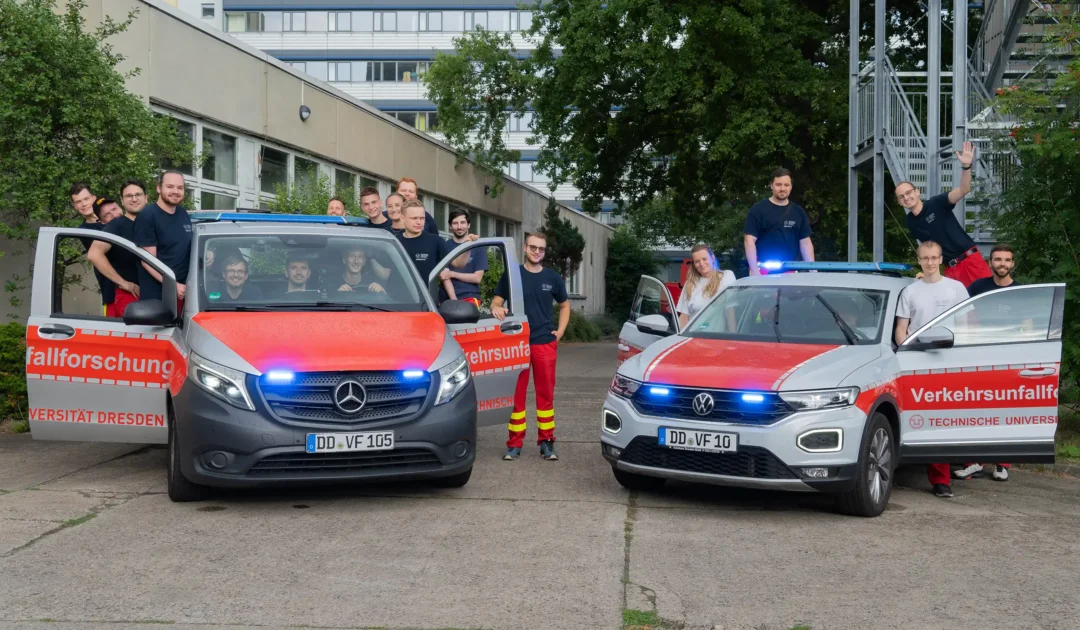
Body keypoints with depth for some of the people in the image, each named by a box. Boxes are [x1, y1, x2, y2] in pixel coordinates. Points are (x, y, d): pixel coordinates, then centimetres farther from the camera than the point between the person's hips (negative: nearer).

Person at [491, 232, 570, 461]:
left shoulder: (552, 277, 8)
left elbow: (564, 305, 20)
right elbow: (497, 300, 5)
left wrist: (560, 331, 7)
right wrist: (496, 308, -19)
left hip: (545, 343, 1)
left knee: (546, 393, 4)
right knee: (516, 393, 1)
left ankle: (546, 441, 12)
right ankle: (515, 443, 7)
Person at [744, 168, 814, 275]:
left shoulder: (798, 212, 13)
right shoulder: (758, 210, -1)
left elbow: (805, 242, 14)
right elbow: (749, 241, -6)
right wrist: (754, 270, -15)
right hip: (764, 271, -4)